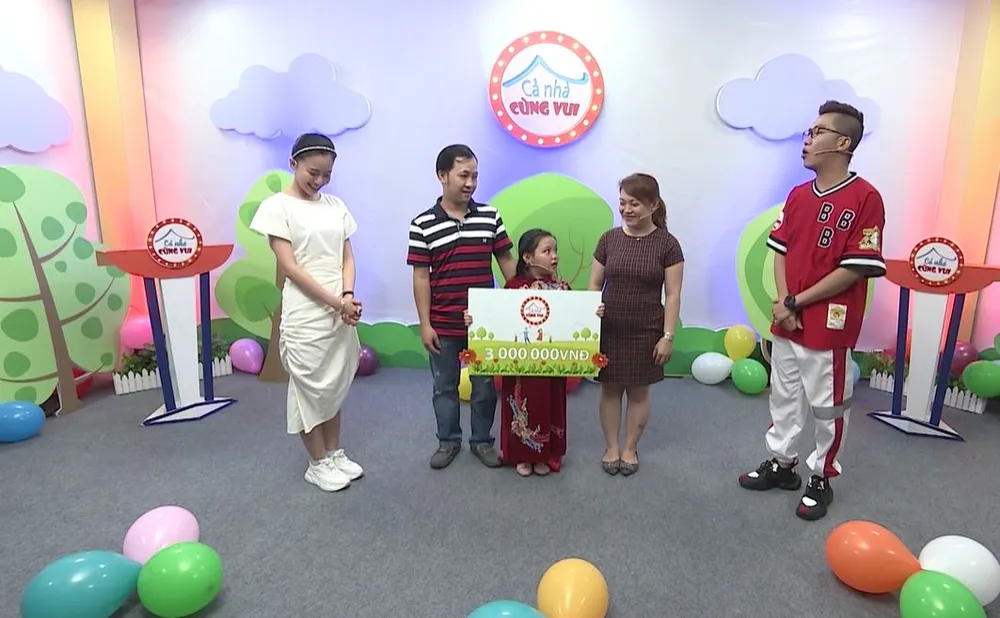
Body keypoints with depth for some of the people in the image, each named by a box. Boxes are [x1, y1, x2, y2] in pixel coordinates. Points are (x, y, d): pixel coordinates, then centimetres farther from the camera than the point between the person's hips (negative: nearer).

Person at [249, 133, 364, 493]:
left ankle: (335, 454, 29)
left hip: (342, 312, 5)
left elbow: (347, 258, 8)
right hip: (306, 314, -5)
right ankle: (318, 464, 20)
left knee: (335, 386, 14)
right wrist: (336, 302, -15)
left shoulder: (336, 206, 10)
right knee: (310, 388, 5)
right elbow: (289, 267, -11)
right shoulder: (278, 206, -5)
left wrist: (349, 297, -11)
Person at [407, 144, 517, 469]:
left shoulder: (490, 216, 0)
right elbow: (421, 277, -5)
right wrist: (425, 324, -7)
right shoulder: (423, 224, -6)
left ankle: (482, 440, 31)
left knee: (485, 385, 12)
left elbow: (506, 261, 6)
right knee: (445, 386, 14)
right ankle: (448, 441, 32)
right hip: (443, 324, -1)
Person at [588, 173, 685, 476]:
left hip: (646, 331, -2)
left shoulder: (667, 243, -7)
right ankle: (611, 447, 28)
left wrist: (667, 335, -9)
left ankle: (630, 448, 29)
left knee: (638, 390, 11)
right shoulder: (609, 238, 0)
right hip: (608, 328, 2)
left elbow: (673, 294, -6)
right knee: (610, 388, 11)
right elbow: (594, 284, 5)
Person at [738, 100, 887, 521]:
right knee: (784, 396, 17)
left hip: (829, 325, -6)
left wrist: (796, 303, -12)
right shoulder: (798, 195, 8)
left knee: (828, 407, 9)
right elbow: (781, 251, 9)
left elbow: (855, 268, -16)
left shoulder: (865, 198, -13)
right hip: (786, 321, 7)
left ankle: (821, 479, 27)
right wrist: (782, 303, -6)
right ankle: (782, 464, 35)